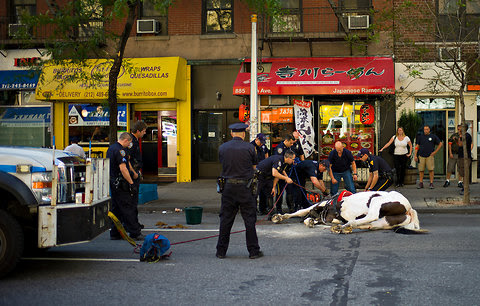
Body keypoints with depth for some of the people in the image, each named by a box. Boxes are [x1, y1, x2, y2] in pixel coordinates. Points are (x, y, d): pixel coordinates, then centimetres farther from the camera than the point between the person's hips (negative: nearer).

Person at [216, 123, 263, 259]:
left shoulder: (222, 148, 2)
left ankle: (221, 251, 15)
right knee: (250, 219, 5)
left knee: (225, 219, 10)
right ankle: (253, 251, 9)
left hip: (228, 186, 2)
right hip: (245, 186, -2)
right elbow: (254, 167, 6)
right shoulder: (249, 147, -5)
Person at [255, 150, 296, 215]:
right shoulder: (278, 160, -25)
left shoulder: (284, 163, 4)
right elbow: (274, 173, -35)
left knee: (270, 194, 10)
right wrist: (286, 178, -27)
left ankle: (263, 210, 16)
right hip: (259, 174, -10)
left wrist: (273, 187, 6)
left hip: (267, 176, 10)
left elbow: (278, 174, 9)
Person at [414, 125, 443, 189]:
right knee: (421, 170, 2)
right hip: (421, 156, 2)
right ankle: (420, 183, 8)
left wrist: (435, 151, 3)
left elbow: (440, 144, 11)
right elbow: (417, 146, 12)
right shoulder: (421, 136, 11)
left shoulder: (433, 136, 6)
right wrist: (415, 155, 5)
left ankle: (431, 183, -1)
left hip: (430, 156, -2)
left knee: (431, 170, -6)